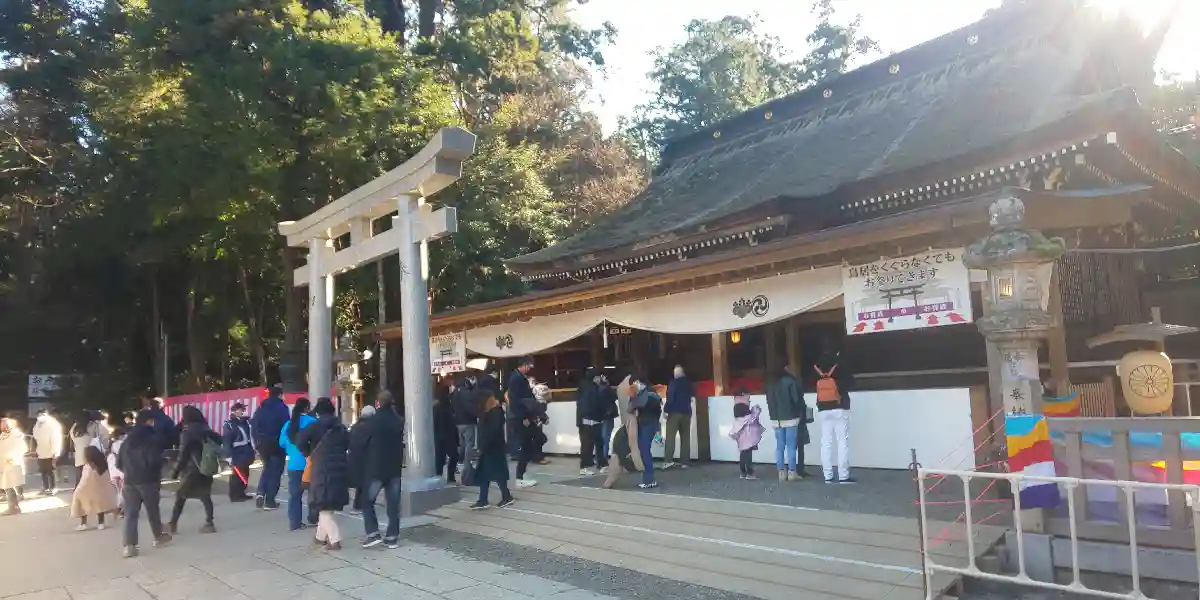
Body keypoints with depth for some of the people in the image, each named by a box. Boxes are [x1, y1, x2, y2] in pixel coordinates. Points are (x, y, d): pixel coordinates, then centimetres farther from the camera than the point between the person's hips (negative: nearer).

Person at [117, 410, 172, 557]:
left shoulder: (128, 439, 12)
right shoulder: (153, 437, -9)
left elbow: (119, 463, 12)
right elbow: (154, 460, -17)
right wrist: (158, 474, 0)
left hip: (130, 481, 5)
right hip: (148, 480, -5)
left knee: (130, 513, 1)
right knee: (152, 510, 12)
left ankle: (128, 545, -9)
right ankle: (158, 536, 27)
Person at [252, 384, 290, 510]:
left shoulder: (261, 408, 8)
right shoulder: (282, 407, -9)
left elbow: (254, 426, 8)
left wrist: (257, 443, 12)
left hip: (263, 444, 5)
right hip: (277, 444, -5)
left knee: (267, 468, 22)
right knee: (275, 471, 4)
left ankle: (260, 493, 3)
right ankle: (269, 501, 4)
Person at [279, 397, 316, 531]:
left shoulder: (288, 424, 6)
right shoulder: (311, 422, -9)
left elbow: (282, 443, 11)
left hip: (293, 464, 4)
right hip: (310, 463, -4)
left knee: (294, 494, 7)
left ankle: (295, 522, 5)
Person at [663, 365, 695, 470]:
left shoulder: (673, 382, -8)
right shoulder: (689, 382, 9)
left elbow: (670, 397, -15)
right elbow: (693, 396, 21)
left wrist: (666, 410, -11)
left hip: (675, 412, -5)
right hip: (686, 412, 5)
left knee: (670, 436, -7)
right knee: (685, 437, 7)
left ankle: (668, 460, -17)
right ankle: (684, 462, 4)